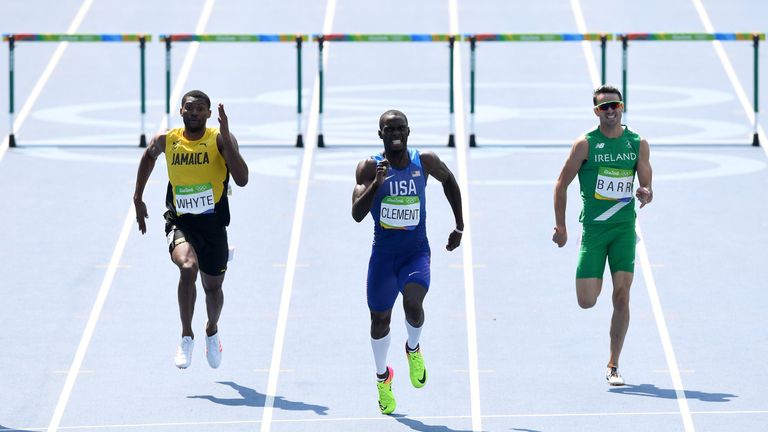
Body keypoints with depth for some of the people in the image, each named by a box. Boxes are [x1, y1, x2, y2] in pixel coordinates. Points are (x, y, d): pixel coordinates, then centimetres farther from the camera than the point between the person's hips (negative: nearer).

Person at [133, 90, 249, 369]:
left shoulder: (220, 140, -9)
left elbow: (242, 179, -21)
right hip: (180, 223, -1)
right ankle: (186, 336, -16)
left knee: (213, 287, 16)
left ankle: (212, 332, 50)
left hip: (213, 223, 1)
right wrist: (138, 199, 23)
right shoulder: (166, 141, -2)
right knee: (188, 268, -30)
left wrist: (226, 139, -28)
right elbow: (149, 156, 23)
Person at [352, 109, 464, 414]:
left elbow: (449, 181, 16)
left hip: (416, 251, 0)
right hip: (383, 253, 0)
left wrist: (459, 227, 17)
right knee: (380, 319, 10)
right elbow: (357, 214, -19)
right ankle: (382, 377, 38)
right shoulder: (370, 167, -10)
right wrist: (376, 184, -34)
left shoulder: (425, 162, -5)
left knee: (413, 303, -26)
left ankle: (413, 349, 8)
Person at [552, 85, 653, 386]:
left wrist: (645, 193, -17)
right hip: (593, 228, -2)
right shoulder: (585, 144, -4)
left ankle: (613, 366, 1)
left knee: (622, 295, -8)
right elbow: (562, 184, 1)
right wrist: (560, 226, -2)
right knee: (587, 301, -7)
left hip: (624, 227, 2)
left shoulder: (638, 144, 5)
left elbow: (646, 185, 8)